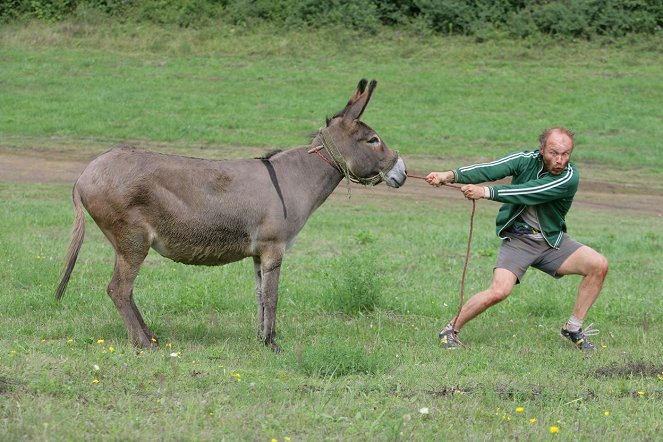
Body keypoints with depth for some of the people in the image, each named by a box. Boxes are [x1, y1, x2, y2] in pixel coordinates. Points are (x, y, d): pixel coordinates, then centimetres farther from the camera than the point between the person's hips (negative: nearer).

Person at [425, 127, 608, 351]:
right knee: (499, 291, -23)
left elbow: (527, 194, -29)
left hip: (552, 240, 2)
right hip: (517, 239, -2)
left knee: (598, 265, -15)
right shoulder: (526, 160, -11)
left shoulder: (569, 178, -17)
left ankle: (573, 328, 0)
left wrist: (486, 192, -38)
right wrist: (451, 175, -41)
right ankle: (451, 329, -2)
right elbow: (491, 169, -26)